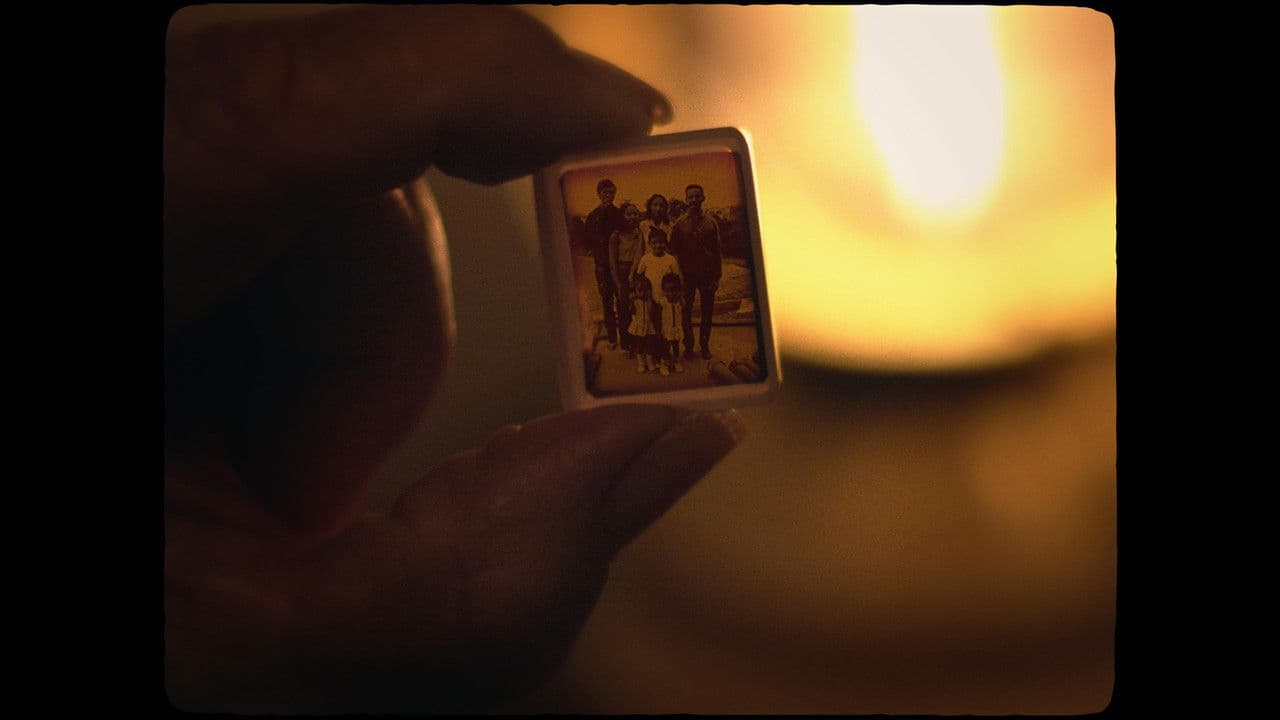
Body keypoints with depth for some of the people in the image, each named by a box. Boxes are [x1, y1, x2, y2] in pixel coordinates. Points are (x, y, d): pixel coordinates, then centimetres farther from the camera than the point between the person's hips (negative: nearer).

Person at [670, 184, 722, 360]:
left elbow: (717, 251, 5)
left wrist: (717, 276, -1)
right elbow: (674, 251, 3)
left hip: (707, 273, 1)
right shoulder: (680, 224, 2)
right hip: (686, 274, -1)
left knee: (707, 311, 4)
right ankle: (688, 345, 14)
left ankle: (705, 345, 15)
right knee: (686, 311, 4)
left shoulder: (711, 223, 5)